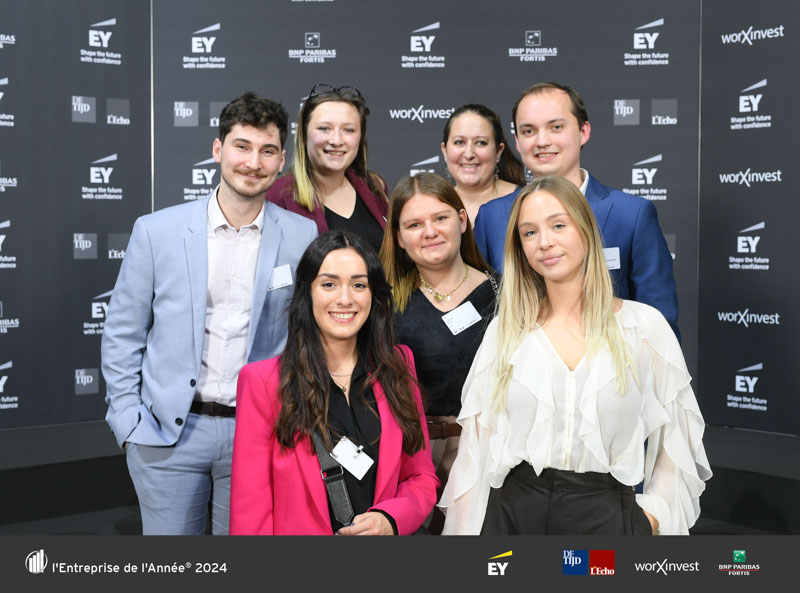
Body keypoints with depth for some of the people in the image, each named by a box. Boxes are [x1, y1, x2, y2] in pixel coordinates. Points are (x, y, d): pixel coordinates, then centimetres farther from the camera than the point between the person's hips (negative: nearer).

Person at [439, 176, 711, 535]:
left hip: (604, 514, -1)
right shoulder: (504, 330, 3)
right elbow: (476, 445, 4)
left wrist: (652, 513, -5)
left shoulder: (644, 324, -1)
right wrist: (465, 529, 0)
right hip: (512, 510, 1)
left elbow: (677, 437, 5)